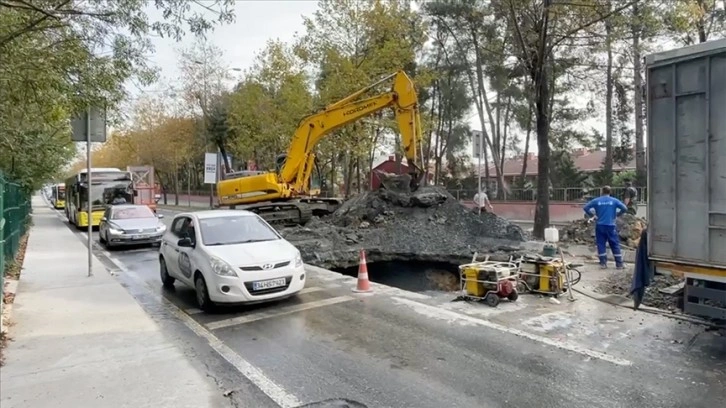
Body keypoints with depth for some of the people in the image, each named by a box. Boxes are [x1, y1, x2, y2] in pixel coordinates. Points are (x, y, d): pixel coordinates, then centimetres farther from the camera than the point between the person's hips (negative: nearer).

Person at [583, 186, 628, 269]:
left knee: (601, 244, 7)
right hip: (611, 225, 0)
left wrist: (593, 215, 8)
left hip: (600, 226, 1)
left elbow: (585, 207, -2)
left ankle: (603, 263, 7)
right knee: (615, 244, 6)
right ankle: (619, 264, 9)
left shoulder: (596, 201, 1)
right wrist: (617, 215, 8)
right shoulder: (614, 200, 0)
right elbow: (624, 208, -6)